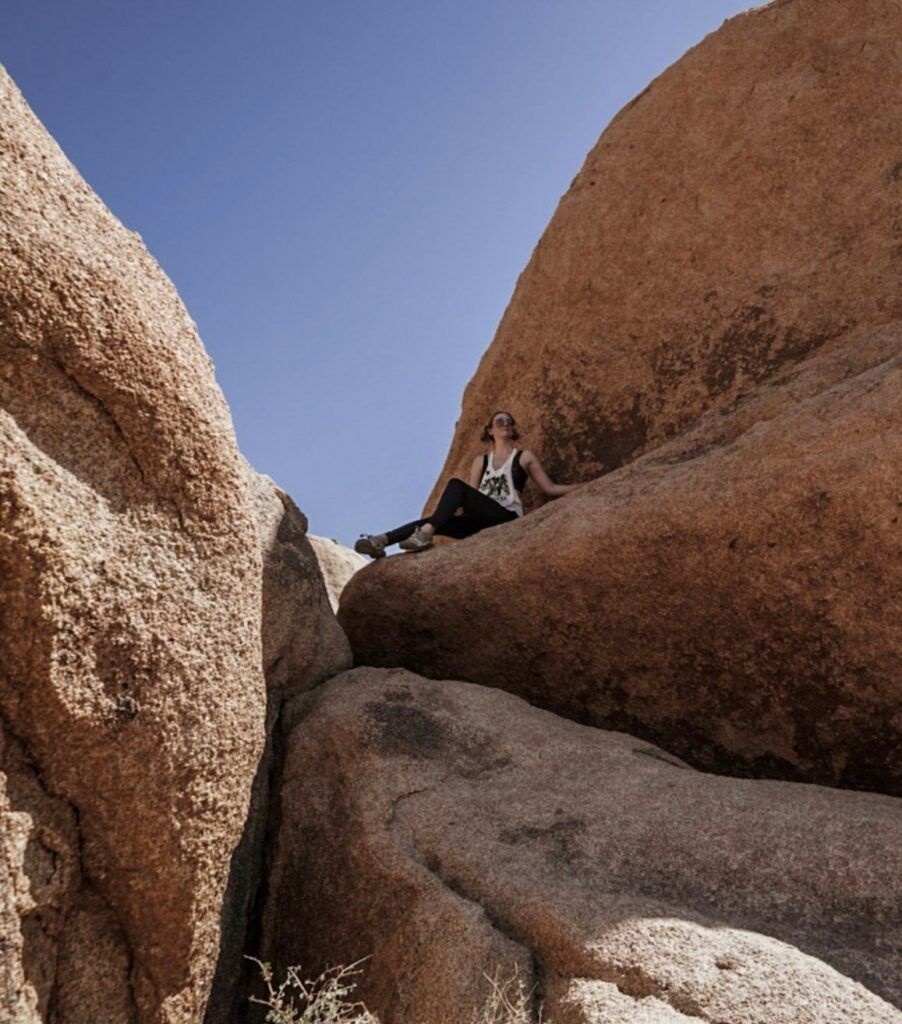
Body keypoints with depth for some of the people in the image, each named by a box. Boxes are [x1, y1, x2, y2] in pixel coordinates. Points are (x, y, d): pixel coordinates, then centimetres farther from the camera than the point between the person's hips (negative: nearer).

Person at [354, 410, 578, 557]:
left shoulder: (525, 458, 14)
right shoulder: (481, 460, 24)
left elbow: (550, 489, 12)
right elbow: (472, 497, 18)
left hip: (506, 518, -5)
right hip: (482, 521, 5)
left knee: (456, 484, -27)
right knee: (432, 520, -21)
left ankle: (425, 535, -44)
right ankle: (381, 541, -39)